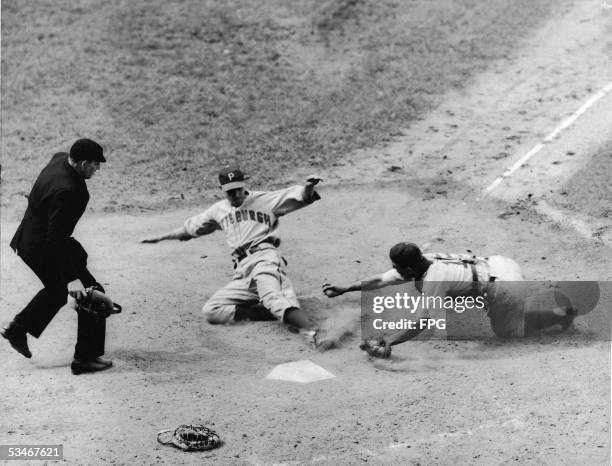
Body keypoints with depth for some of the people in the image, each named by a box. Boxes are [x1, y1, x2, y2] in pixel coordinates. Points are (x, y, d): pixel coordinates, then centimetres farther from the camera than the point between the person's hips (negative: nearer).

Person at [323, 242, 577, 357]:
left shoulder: (433, 282, -27)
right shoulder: (423, 261, -3)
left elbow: (419, 326, -31)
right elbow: (380, 280, 3)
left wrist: (387, 342, -33)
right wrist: (345, 288, 2)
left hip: (504, 286, -8)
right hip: (498, 264, 8)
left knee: (508, 331, 13)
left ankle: (561, 313, 15)